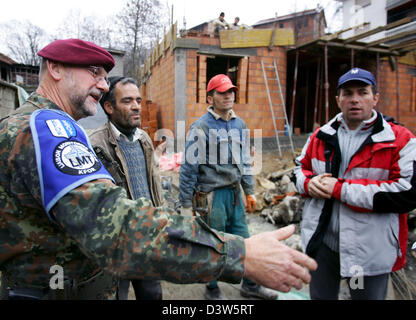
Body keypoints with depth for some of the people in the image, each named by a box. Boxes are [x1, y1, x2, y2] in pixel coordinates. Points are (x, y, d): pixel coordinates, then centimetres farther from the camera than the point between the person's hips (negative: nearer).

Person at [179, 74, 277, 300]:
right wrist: (186, 205, -11)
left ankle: (250, 285, 37)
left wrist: (249, 191, 15)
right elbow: (188, 168, -12)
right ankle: (212, 290, 33)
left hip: (235, 192, 6)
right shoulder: (201, 127, -13)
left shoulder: (239, 124, 7)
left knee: (242, 241, 16)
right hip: (212, 195, -6)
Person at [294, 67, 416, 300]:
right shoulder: (321, 136, 3)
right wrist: (308, 183, -11)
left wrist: (341, 189, -23)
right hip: (321, 242, 4)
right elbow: (301, 167, 14)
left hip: (369, 252, -3)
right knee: (320, 295, 24)